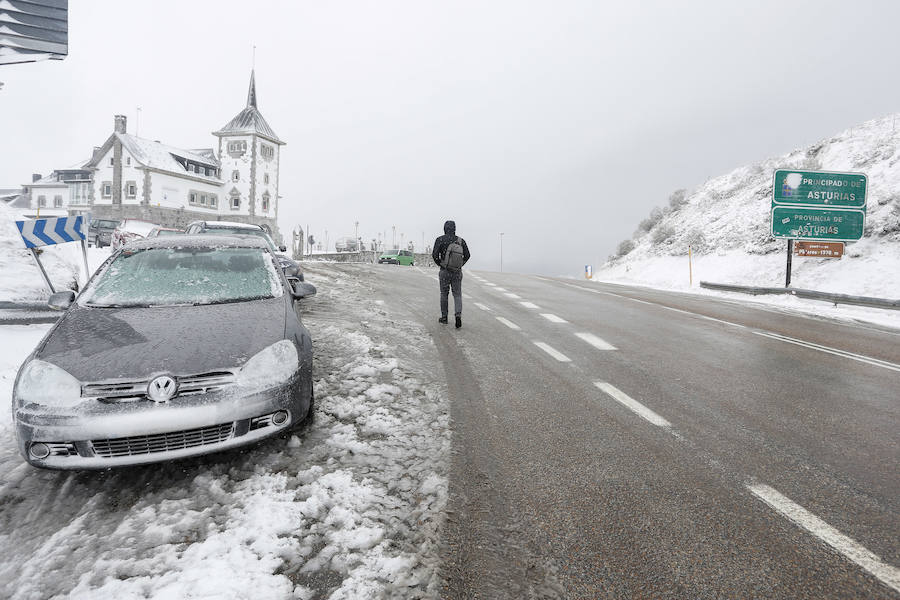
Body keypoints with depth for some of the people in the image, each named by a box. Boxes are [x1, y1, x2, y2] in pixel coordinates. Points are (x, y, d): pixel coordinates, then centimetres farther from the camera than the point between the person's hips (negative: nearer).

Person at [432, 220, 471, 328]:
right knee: (457, 295, 7)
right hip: (457, 271, 1)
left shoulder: (440, 240, -5)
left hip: (444, 271, -1)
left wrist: (440, 264, 4)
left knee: (444, 294, 13)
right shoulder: (461, 240, 2)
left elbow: (434, 255, -12)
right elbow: (467, 255, 0)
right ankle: (458, 315, -15)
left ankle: (444, 317, 20)